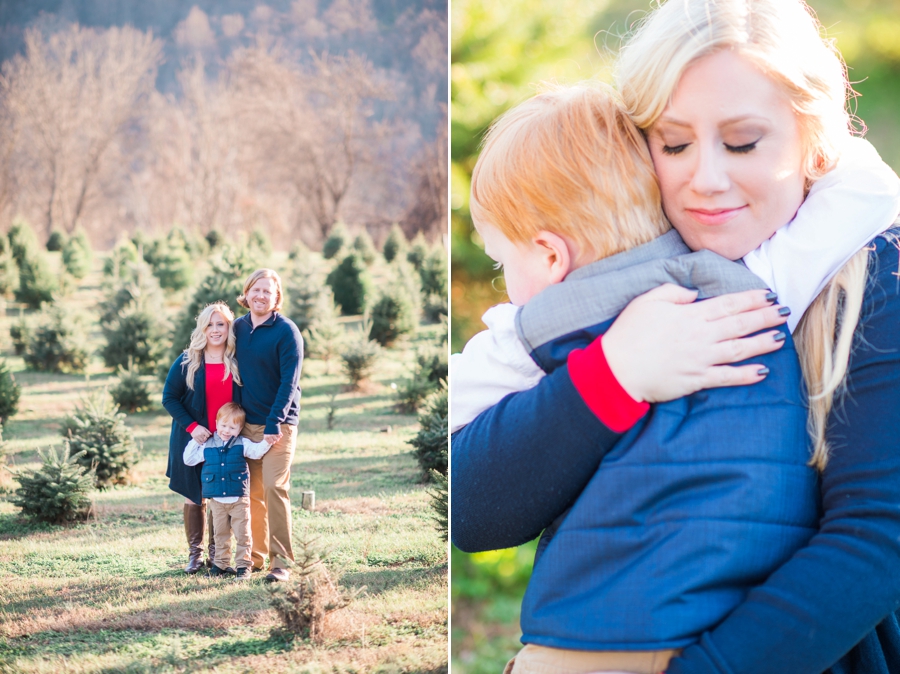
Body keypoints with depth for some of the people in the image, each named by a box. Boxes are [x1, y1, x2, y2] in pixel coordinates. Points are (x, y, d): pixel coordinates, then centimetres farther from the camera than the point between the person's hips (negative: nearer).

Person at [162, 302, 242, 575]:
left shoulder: (239, 363, 1)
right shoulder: (187, 362, -3)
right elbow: (169, 398, -1)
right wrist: (191, 426, -13)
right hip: (193, 440, -1)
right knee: (194, 497, 4)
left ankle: (217, 553, 15)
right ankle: (195, 553, 14)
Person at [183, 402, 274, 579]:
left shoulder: (242, 444, 0)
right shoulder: (207, 446, 4)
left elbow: (256, 451, -13)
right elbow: (189, 459, 10)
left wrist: (267, 441, -30)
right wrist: (195, 441, 3)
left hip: (239, 499, -2)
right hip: (216, 500, 2)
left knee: (242, 533, 0)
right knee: (221, 533, 13)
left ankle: (243, 565, 5)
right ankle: (221, 563, 22)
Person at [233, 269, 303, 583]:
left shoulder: (286, 331, -8)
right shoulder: (238, 327, 9)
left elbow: (289, 381, -12)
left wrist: (275, 423, -18)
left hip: (278, 424, -5)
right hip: (247, 422, 5)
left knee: (274, 487, -13)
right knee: (253, 492, 7)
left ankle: (281, 561, -10)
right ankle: (255, 556, 16)